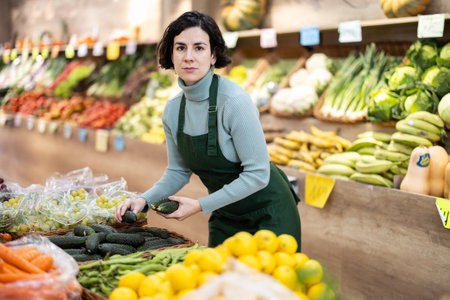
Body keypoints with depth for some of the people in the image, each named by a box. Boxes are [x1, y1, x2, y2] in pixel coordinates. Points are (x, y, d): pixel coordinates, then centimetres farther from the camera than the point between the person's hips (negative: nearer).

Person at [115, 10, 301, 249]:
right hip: (225, 216, 6)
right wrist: (144, 200, -9)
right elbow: (178, 171, 7)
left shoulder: (234, 101, -25)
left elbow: (257, 174, -24)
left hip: (268, 213, -5)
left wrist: (200, 206, -22)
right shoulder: (172, 110, -4)